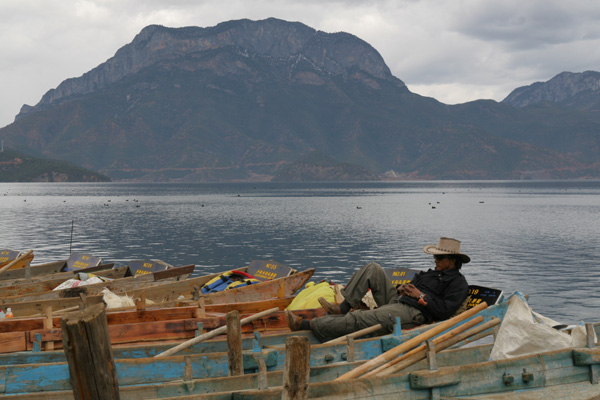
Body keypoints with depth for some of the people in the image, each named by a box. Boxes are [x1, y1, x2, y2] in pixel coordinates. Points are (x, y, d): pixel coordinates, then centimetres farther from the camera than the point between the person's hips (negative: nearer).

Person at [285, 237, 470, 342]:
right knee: (372, 269, 1)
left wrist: (420, 296, -12)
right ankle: (344, 307, -8)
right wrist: (401, 288, 7)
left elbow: (445, 311, -13)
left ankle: (304, 324, -26)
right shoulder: (433, 273, 28)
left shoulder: (458, 283, 1)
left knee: (356, 320, -22)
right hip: (396, 300, 10)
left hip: (411, 312, -10)